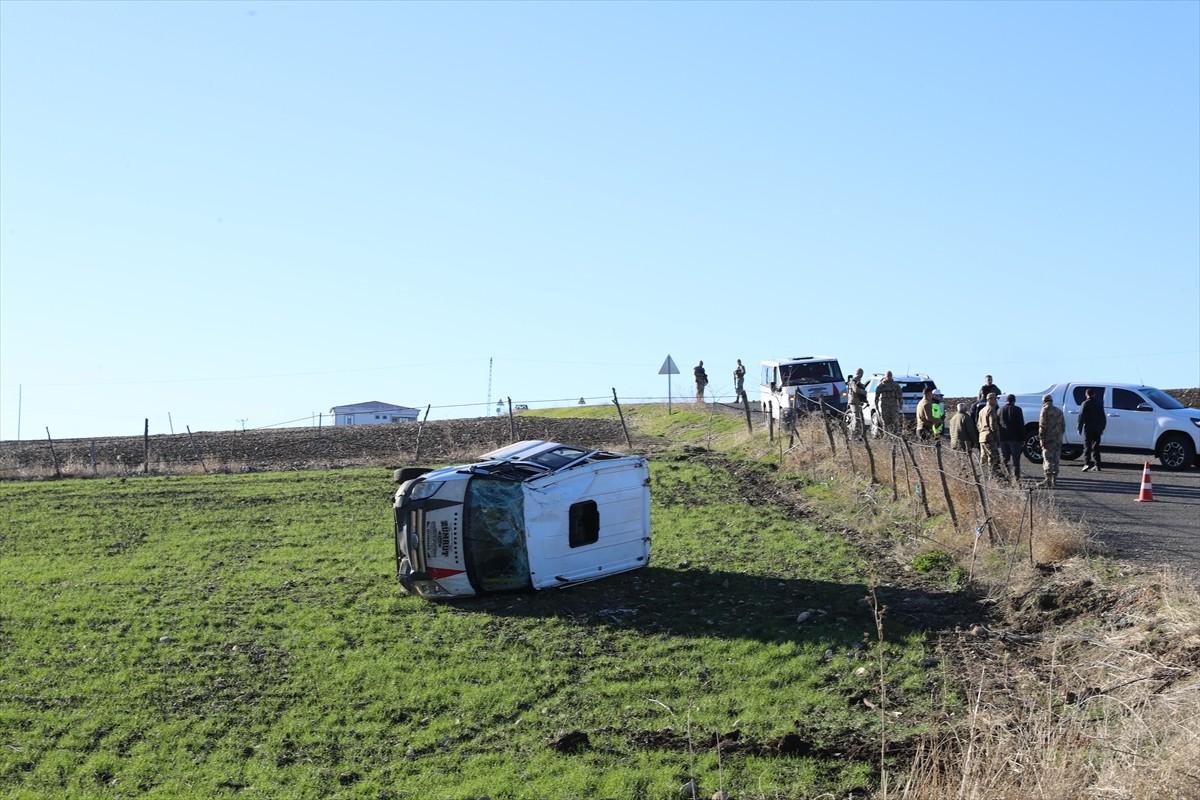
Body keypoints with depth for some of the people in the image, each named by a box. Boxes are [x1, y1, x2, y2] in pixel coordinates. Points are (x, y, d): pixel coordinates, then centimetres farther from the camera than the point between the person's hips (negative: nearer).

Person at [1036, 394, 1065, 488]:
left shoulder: (1045, 410, -7)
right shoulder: (1059, 410, 16)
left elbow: (1042, 425, -14)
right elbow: (1063, 425, 19)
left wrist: (1041, 437, -13)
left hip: (1049, 438, -7)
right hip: (1058, 439, 7)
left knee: (1048, 459, -9)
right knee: (1056, 459, 13)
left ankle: (1048, 481, -16)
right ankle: (1054, 479, 20)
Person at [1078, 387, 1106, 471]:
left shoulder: (1085, 404, -6)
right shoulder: (1099, 403, 8)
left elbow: (1082, 417, -7)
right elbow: (1103, 417, 12)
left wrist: (1079, 428, -2)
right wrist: (1102, 428, 19)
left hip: (1088, 428, -4)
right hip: (1097, 429, 4)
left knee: (1087, 446, -6)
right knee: (1096, 447, 12)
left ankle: (1087, 463, -22)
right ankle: (1097, 465, 12)